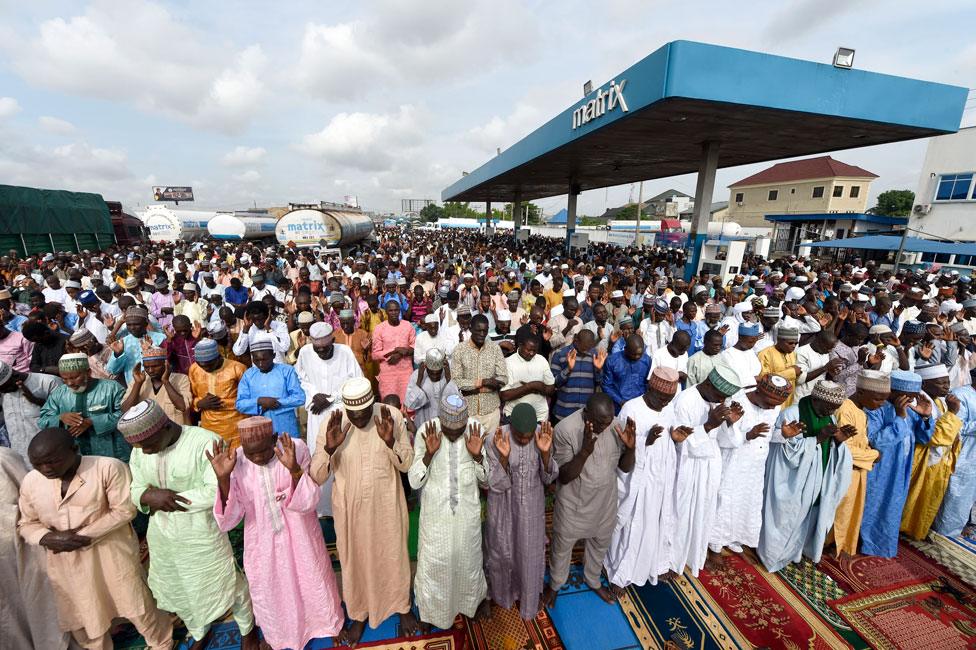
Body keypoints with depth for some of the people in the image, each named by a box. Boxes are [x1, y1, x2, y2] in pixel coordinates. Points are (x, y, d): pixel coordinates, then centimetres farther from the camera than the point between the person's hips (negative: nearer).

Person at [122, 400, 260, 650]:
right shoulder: (139, 452, -3)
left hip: (201, 532, -6)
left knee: (224, 583, 11)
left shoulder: (205, 442, -25)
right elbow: (136, 491, 3)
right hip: (162, 535, 6)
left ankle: (247, 629, 38)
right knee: (178, 590, 25)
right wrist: (149, 496, -20)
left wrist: (171, 498, -22)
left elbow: (216, 491, -26)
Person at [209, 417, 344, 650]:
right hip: (262, 542, 2)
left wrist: (294, 469, -41)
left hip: (299, 537, -1)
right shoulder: (236, 461, -18)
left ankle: (330, 624, 50)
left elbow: (307, 502, -23)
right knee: (269, 593, 23)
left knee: (314, 584, 19)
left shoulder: (296, 449, -23)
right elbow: (230, 516, -17)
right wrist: (223, 478, -31)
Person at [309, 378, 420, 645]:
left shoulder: (392, 416, -18)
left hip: (387, 505, 0)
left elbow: (406, 464, -11)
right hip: (350, 508, 0)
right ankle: (358, 615, 50)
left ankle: (402, 607, 49)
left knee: (394, 557, 20)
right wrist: (329, 448, -32)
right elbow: (316, 477, -14)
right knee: (355, 560, 21)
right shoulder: (333, 424, -17)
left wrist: (390, 442, -30)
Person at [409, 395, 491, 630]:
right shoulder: (426, 432, -18)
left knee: (469, 558, 19)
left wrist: (477, 455, -25)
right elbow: (414, 481, -14)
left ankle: (477, 598, 52)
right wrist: (429, 453, -30)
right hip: (435, 512, 0)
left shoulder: (475, 430, -15)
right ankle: (431, 609, 46)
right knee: (433, 561, 15)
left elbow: (486, 480, -6)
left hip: (467, 511, 1)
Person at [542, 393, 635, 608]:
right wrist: (584, 451, -41)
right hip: (574, 503, -3)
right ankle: (555, 584, 50)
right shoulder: (565, 429, -29)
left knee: (600, 544, 27)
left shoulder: (616, 426, -15)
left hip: (605, 501, 4)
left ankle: (593, 580, 57)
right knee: (562, 547, 20)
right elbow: (563, 476, -26)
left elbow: (626, 468, -6)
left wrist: (630, 447, -27)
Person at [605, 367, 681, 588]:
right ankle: (620, 572, 29)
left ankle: (656, 564, 45)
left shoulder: (669, 408, -1)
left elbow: (668, 438, 11)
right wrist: (647, 440, -33)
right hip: (637, 479, -6)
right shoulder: (631, 409, -21)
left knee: (659, 522, 21)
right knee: (631, 525, 8)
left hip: (662, 477, 6)